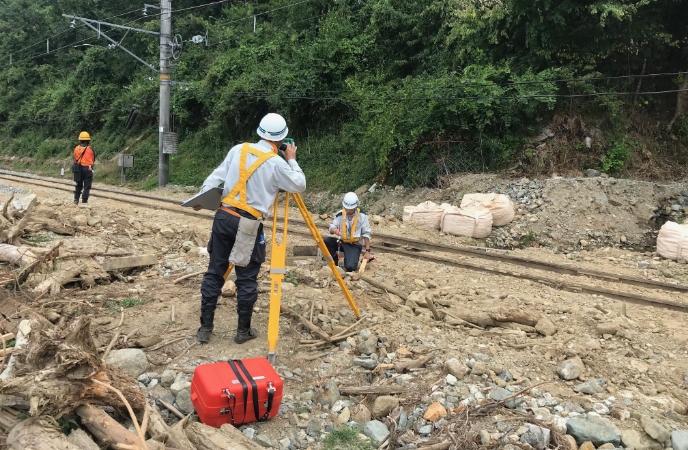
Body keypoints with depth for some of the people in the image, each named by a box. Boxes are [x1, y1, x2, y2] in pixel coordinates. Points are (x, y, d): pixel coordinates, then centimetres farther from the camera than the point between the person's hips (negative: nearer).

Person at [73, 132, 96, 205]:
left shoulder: (76, 148, 0)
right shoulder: (90, 149, -9)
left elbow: (75, 159, 7)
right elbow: (93, 159, 4)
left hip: (78, 168, 4)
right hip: (88, 169, -4)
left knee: (79, 185, 20)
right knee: (87, 186, 2)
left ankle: (76, 200, 19)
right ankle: (84, 201, -2)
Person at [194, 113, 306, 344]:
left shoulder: (238, 149, 6)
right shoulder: (276, 163, -6)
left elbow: (216, 177, 5)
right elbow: (300, 185, 5)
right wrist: (292, 160, 14)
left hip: (223, 216, 5)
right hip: (248, 224, -4)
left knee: (214, 272, 11)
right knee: (247, 279, 7)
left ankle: (205, 328, 16)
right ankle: (243, 330, 16)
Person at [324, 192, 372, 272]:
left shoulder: (362, 216, -10)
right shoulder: (340, 215, -4)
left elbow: (366, 234, -4)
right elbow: (331, 228, -1)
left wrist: (367, 251, -6)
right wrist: (334, 230, -27)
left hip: (355, 245, -3)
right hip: (342, 242, 3)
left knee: (350, 267, -26)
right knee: (326, 241, -24)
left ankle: (352, 259, 12)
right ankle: (335, 260, -1)